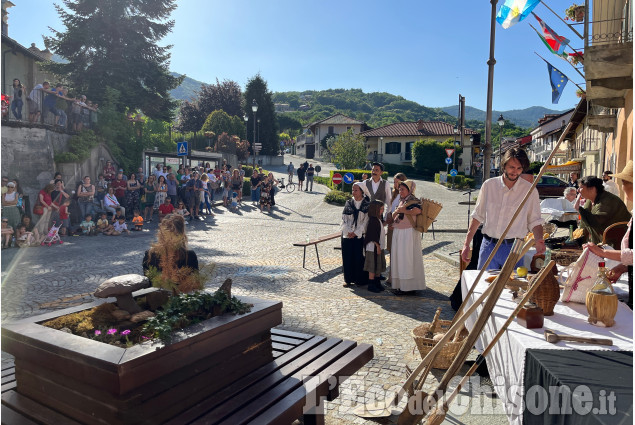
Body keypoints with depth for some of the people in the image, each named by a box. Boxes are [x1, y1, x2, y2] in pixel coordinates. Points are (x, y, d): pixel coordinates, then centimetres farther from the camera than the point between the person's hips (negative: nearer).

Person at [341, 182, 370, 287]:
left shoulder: (367, 205, -1)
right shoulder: (348, 203, 8)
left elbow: (366, 221, -5)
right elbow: (344, 219, 6)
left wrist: (356, 233, -11)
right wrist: (348, 231, -8)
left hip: (360, 235, -3)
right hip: (347, 235, 3)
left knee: (359, 257, -2)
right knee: (347, 257, 4)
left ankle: (359, 279, 11)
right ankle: (348, 279, 15)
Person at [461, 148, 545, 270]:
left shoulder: (530, 190, -1)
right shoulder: (489, 185, 2)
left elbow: (535, 221, 6)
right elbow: (478, 216, 8)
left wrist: (539, 240, -14)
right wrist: (466, 244, 5)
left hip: (513, 248, -1)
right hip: (488, 246, 1)